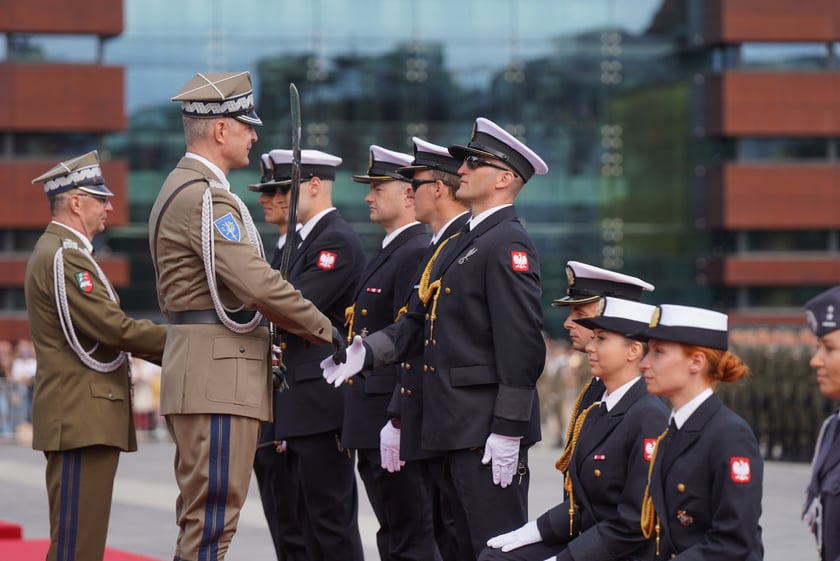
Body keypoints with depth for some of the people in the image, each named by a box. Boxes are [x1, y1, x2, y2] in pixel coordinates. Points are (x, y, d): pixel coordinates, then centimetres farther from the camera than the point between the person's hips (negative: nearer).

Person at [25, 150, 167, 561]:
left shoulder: (64, 252, 20)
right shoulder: (63, 257, -14)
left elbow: (106, 330, 19)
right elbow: (114, 328, -19)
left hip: (86, 416, 11)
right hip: (81, 417, -11)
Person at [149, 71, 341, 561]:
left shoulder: (186, 189, 20)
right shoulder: (204, 196, -15)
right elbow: (256, 283, -21)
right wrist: (325, 330, -10)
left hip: (204, 373, 11)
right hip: (218, 376, -11)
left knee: (201, 520, 13)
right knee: (212, 520, -10)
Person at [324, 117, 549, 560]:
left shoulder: (508, 244, -13)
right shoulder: (462, 242, 19)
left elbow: (522, 344, -19)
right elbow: (421, 323, 17)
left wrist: (507, 431, -21)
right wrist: (366, 351, 2)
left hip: (488, 427, -10)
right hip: (458, 425, 10)